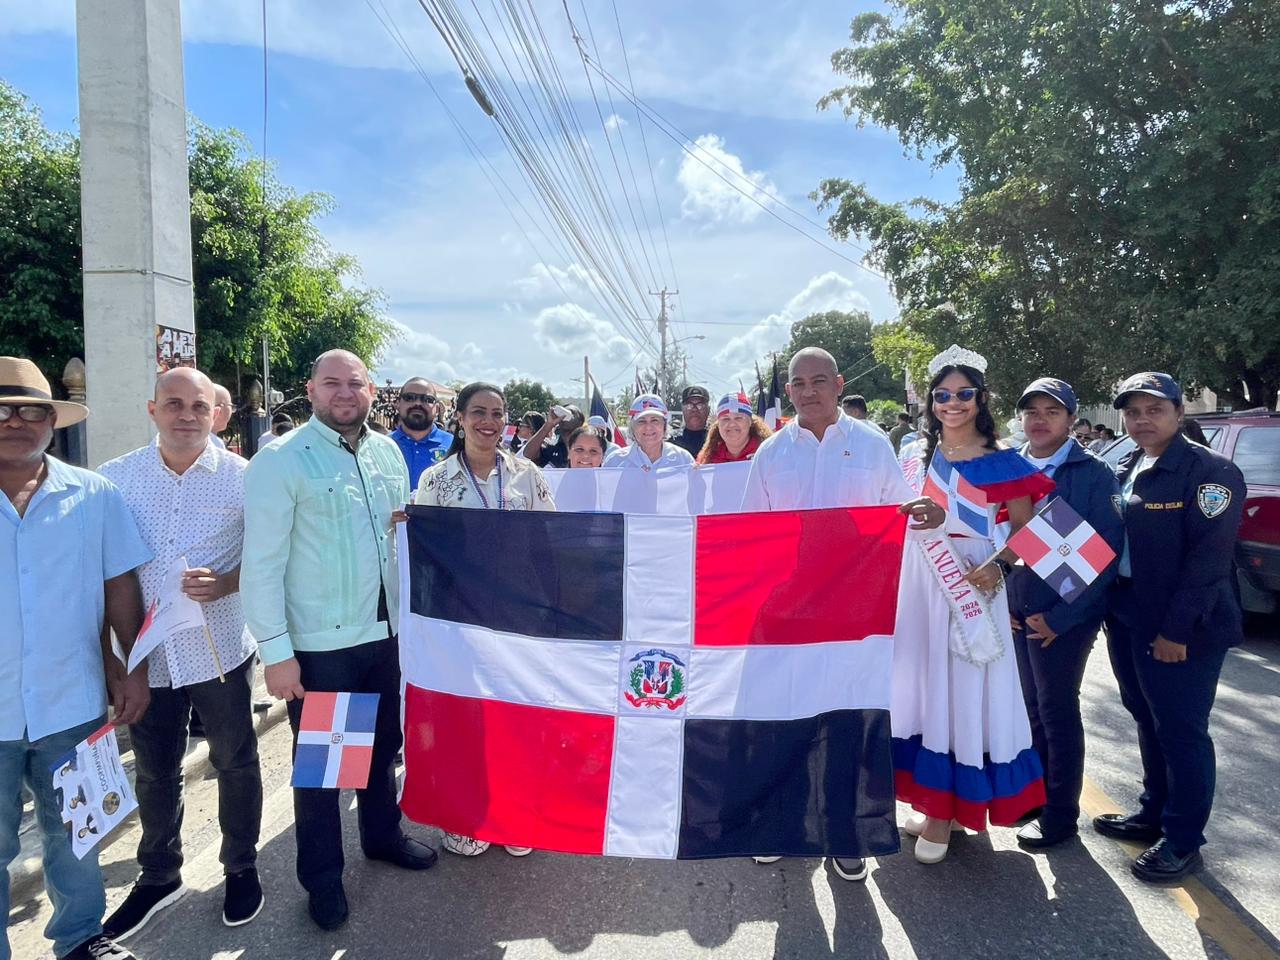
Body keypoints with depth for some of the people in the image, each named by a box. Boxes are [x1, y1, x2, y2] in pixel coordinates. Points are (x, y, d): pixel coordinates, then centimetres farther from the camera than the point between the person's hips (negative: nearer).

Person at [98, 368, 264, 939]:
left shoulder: (242, 477, -8)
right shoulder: (114, 478, -1)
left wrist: (225, 583, -20)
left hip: (221, 651, -2)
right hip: (146, 656, 2)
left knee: (235, 763, 13)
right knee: (154, 772, 18)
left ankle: (241, 867, 35)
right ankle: (158, 876, 40)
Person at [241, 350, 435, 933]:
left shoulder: (388, 453, 6)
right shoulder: (281, 462, -12)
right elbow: (262, 563, -14)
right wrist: (276, 651, -16)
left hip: (385, 631, 6)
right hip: (317, 644, -5)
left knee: (384, 743, 22)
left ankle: (382, 834, 46)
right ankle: (322, 878, 32)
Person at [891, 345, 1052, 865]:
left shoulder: (1001, 462, -5)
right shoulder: (918, 456, 9)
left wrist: (998, 565, -22)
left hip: (971, 589, -5)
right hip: (917, 586, 5)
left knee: (963, 691, 0)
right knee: (922, 686, 10)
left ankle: (946, 810, 14)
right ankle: (931, 799, 26)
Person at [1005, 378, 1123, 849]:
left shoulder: (1094, 475, -9)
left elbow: (1105, 554, -12)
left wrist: (1060, 617, -15)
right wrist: (1001, 601, 1)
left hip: (1064, 617, -5)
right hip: (1018, 614, 5)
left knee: (1058, 711, 6)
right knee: (1033, 707, 16)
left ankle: (1060, 815, 21)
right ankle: (1036, 793, 33)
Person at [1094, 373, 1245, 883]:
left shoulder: (1211, 471, -12)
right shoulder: (1123, 471, 10)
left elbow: (1208, 557, -18)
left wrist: (1176, 630, -19)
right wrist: (1109, 610, 8)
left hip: (1181, 631, -7)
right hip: (1128, 621, 7)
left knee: (1181, 732, 4)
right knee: (1149, 722, 19)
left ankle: (1183, 841, 18)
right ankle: (1152, 813, 34)